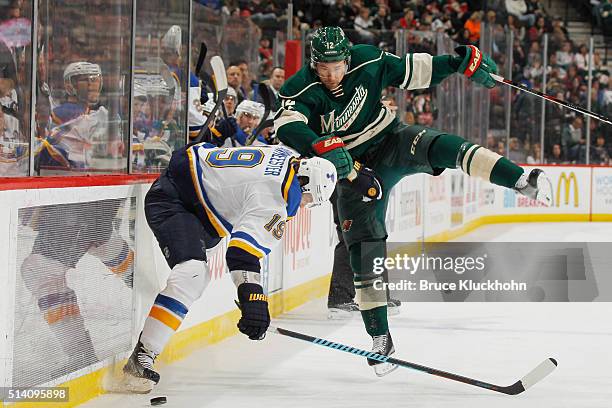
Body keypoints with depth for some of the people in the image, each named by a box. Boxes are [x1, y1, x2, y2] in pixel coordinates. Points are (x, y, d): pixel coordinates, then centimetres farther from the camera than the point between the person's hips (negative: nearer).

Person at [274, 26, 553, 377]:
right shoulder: (300, 91, -21)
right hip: (354, 169, -1)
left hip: (392, 141, 1)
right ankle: (380, 338, 6)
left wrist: (461, 63, -5)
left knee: (440, 147, -30)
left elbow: (411, 71, 2)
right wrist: (323, 146, -55)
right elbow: (288, 127, -39)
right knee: (364, 252, -5)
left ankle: (523, 180, -45)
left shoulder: (368, 61, -11)